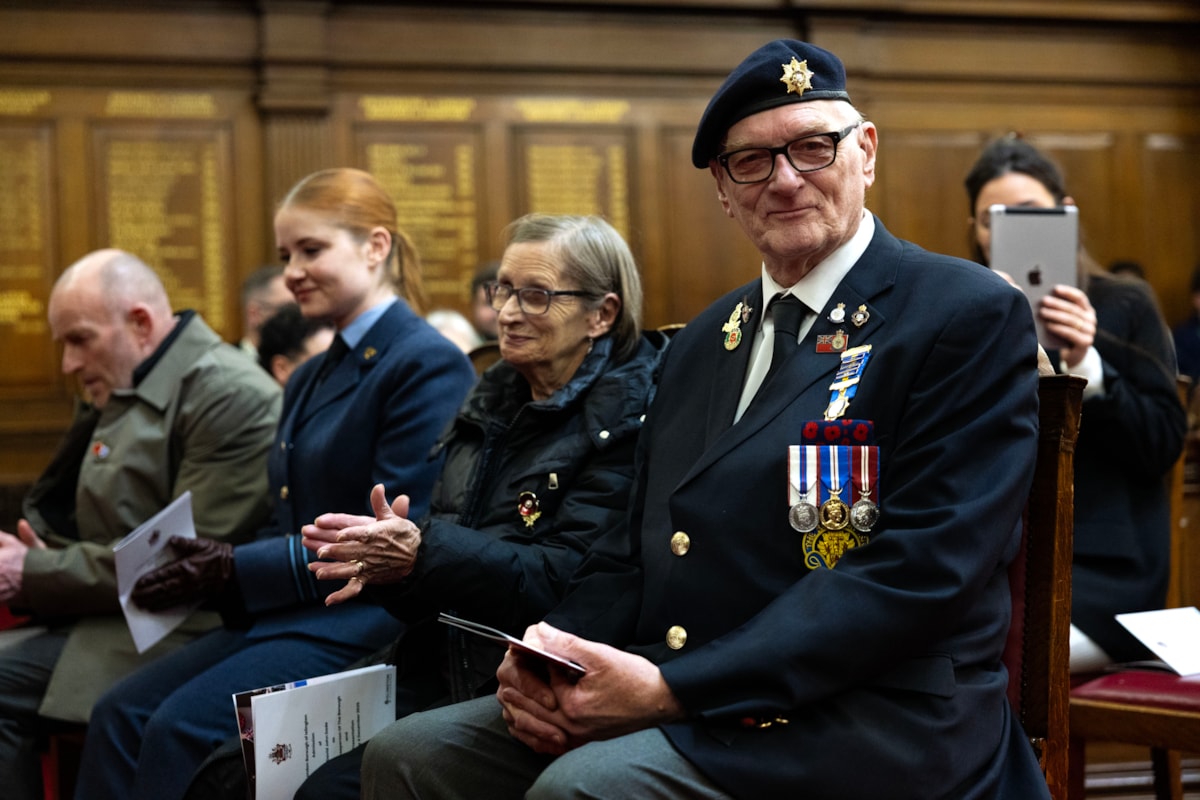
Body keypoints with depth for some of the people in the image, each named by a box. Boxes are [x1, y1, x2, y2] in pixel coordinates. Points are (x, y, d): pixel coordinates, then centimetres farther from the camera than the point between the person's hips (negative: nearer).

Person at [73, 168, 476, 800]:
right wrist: (211, 565, -4)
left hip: (362, 618, -9)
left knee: (182, 726, -23)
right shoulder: (310, 379, 20)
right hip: (282, 608, 9)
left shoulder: (429, 366, -10)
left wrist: (235, 570, -16)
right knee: (119, 713, -9)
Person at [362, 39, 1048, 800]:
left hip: (875, 719, -7)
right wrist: (543, 665, -4)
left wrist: (675, 687, -20)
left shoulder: (971, 316, -5)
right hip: (661, 690, 7)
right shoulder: (702, 343, 18)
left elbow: (920, 569, -15)